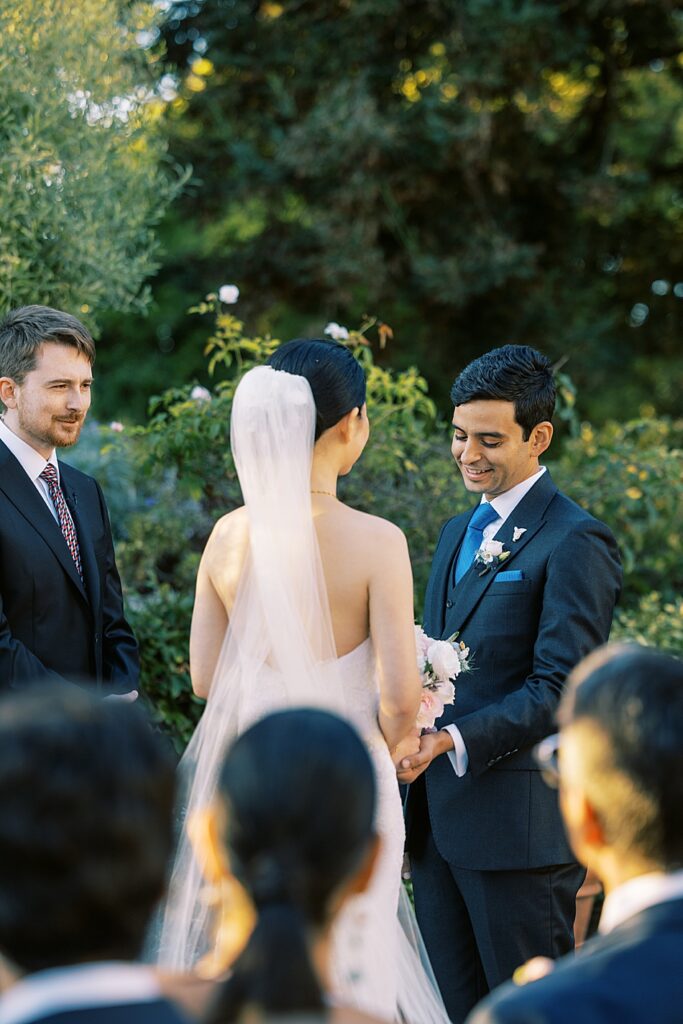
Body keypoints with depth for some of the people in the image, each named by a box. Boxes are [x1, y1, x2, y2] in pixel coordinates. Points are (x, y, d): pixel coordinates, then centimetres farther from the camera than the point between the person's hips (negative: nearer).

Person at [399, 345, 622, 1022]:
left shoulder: (575, 542, -10)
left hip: (520, 822, -8)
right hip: (438, 815, 8)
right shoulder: (458, 532, 18)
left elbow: (559, 691, -16)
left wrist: (454, 740, -24)